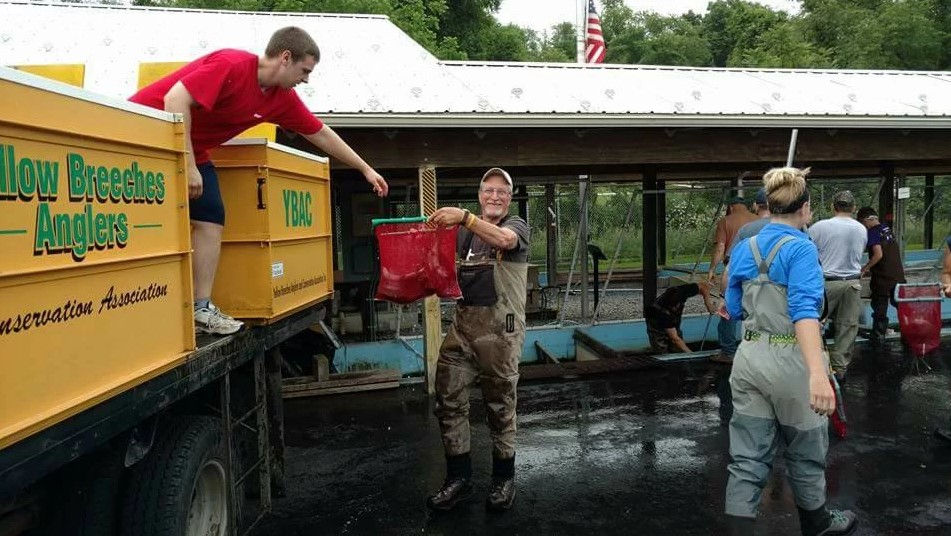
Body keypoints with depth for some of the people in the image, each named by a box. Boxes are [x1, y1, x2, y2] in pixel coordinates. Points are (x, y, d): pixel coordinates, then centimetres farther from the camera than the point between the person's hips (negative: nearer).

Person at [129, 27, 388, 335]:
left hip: (192, 151, 8)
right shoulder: (232, 65, -26)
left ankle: (200, 309, -2)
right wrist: (187, 166, -34)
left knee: (210, 219, -3)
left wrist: (365, 169, 11)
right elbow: (175, 100, -33)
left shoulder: (282, 98, -1)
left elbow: (321, 134, 9)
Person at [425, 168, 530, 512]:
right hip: (463, 325, 5)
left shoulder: (517, 226, 3)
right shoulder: (466, 231, 18)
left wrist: (463, 217, -33)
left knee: (499, 405, 5)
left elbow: (505, 239, -22)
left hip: (500, 328, -5)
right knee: (448, 400, 3)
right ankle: (458, 478, 18)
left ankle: (504, 478, 23)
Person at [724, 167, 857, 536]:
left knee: (748, 458, 8)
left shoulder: (743, 248, 5)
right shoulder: (801, 248, -14)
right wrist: (817, 373, -39)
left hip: (749, 357, 5)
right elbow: (804, 310, -29)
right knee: (805, 451, 19)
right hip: (791, 360, -5)